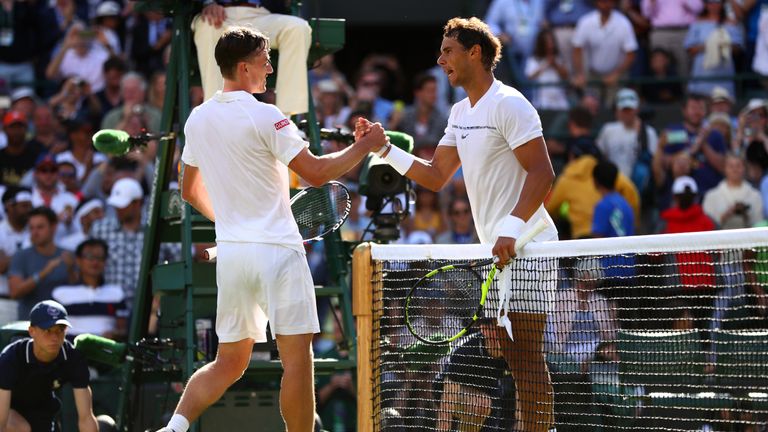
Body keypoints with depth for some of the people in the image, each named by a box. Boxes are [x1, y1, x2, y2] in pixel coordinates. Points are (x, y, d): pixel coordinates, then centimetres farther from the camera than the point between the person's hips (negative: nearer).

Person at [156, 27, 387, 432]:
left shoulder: (198, 119, 9)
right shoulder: (263, 117, -12)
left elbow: (190, 190, 20)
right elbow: (315, 172, -13)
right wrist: (363, 147, 1)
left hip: (230, 250, 7)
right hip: (276, 249, -7)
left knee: (228, 363, 13)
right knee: (297, 360, -1)